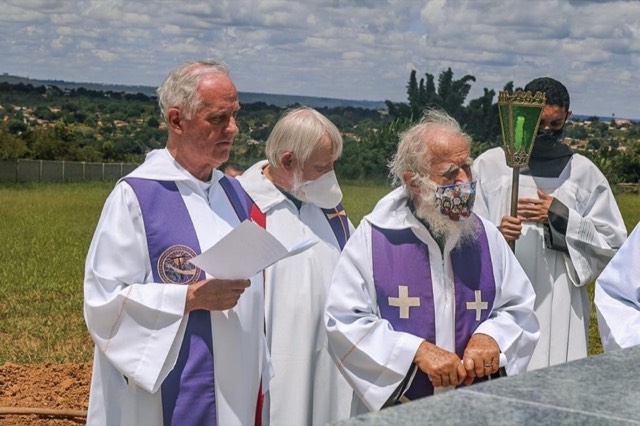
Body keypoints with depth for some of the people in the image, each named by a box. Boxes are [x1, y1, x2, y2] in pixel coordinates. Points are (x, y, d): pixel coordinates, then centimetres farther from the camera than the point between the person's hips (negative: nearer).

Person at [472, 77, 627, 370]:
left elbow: (613, 242, 6)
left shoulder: (585, 173, 8)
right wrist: (495, 235, -18)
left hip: (558, 310, 1)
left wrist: (561, 218, -8)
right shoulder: (489, 165, 4)